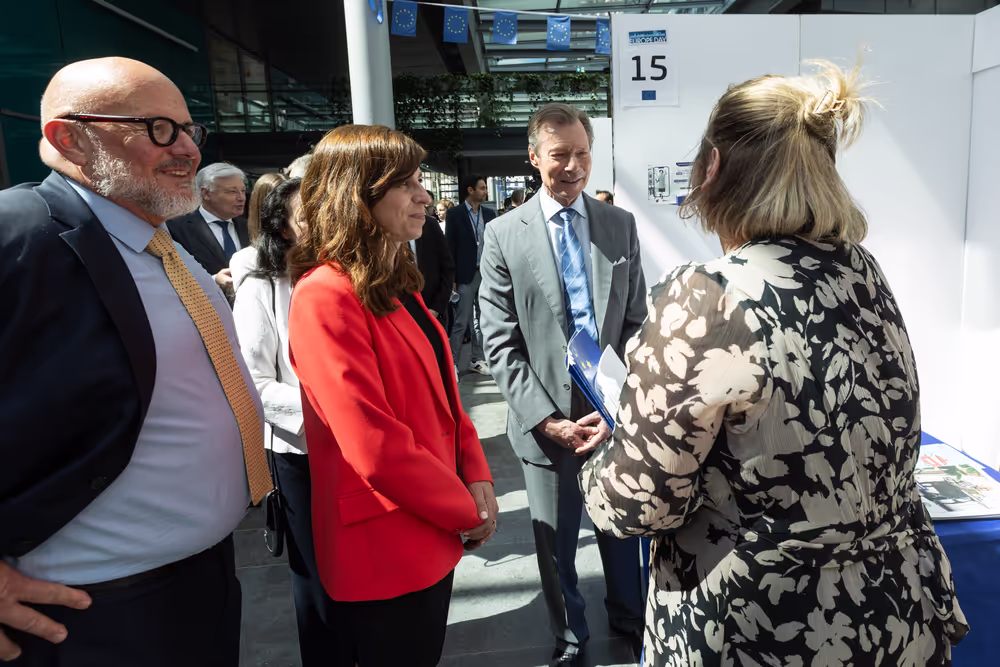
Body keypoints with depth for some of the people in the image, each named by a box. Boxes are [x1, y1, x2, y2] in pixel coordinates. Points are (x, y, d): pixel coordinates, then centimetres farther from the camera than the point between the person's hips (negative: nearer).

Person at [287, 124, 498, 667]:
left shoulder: (394, 283, 7)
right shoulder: (325, 296, -22)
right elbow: (375, 448, -26)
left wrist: (476, 477, -2)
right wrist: (466, 512, -14)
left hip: (434, 537, 8)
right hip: (384, 551, -8)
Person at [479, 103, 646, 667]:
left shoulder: (621, 225, 2)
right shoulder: (504, 235, -5)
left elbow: (636, 322, 1)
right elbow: (501, 345, -7)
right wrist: (547, 419, -14)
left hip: (616, 413, 2)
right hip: (547, 419, -1)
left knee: (623, 530, 20)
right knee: (555, 543, 16)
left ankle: (630, 621, 46)